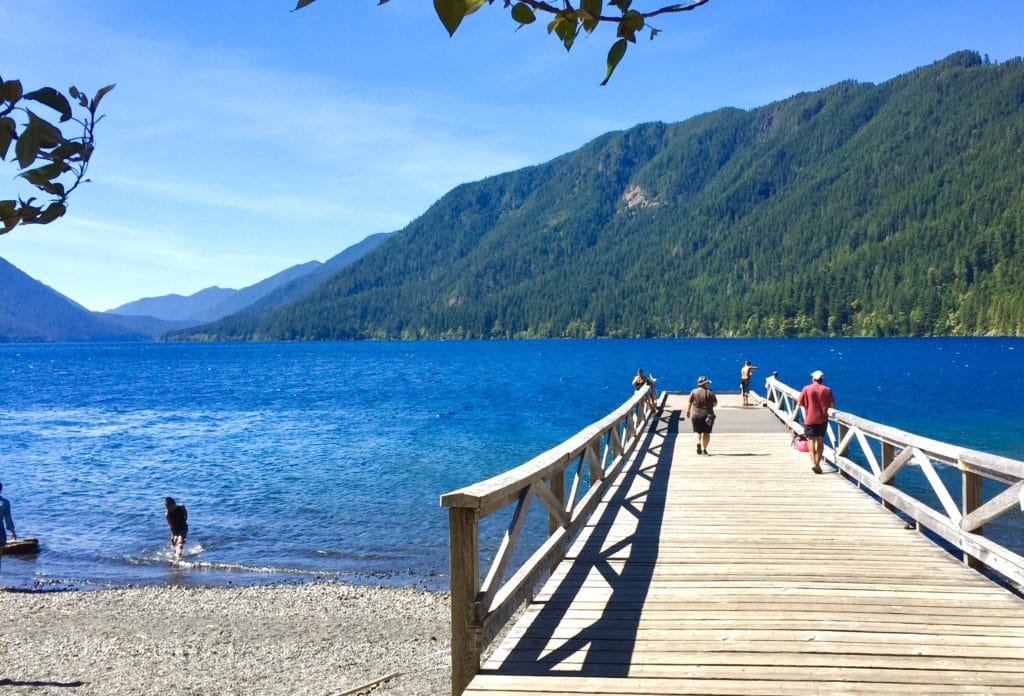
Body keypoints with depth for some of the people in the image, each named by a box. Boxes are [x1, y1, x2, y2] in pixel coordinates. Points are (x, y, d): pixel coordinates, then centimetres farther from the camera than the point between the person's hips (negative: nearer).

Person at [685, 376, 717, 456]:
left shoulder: (693, 392, -1)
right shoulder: (710, 392, -5)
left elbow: (689, 403, 1)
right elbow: (715, 403, -1)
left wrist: (688, 412, 14)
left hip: (696, 415, 1)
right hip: (707, 415, -1)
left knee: (698, 431, 14)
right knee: (706, 433, 7)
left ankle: (698, 442, -12)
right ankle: (704, 449, 5)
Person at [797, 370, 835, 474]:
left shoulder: (806, 389, -4)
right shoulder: (827, 390, 0)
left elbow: (799, 403, -2)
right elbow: (832, 405, -1)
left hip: (810, 419, -2)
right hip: (822, 419, 2)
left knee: (811, 440, -2)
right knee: (820, 441, 11)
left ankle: (813, 462, -19)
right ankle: (818, 463, 13)